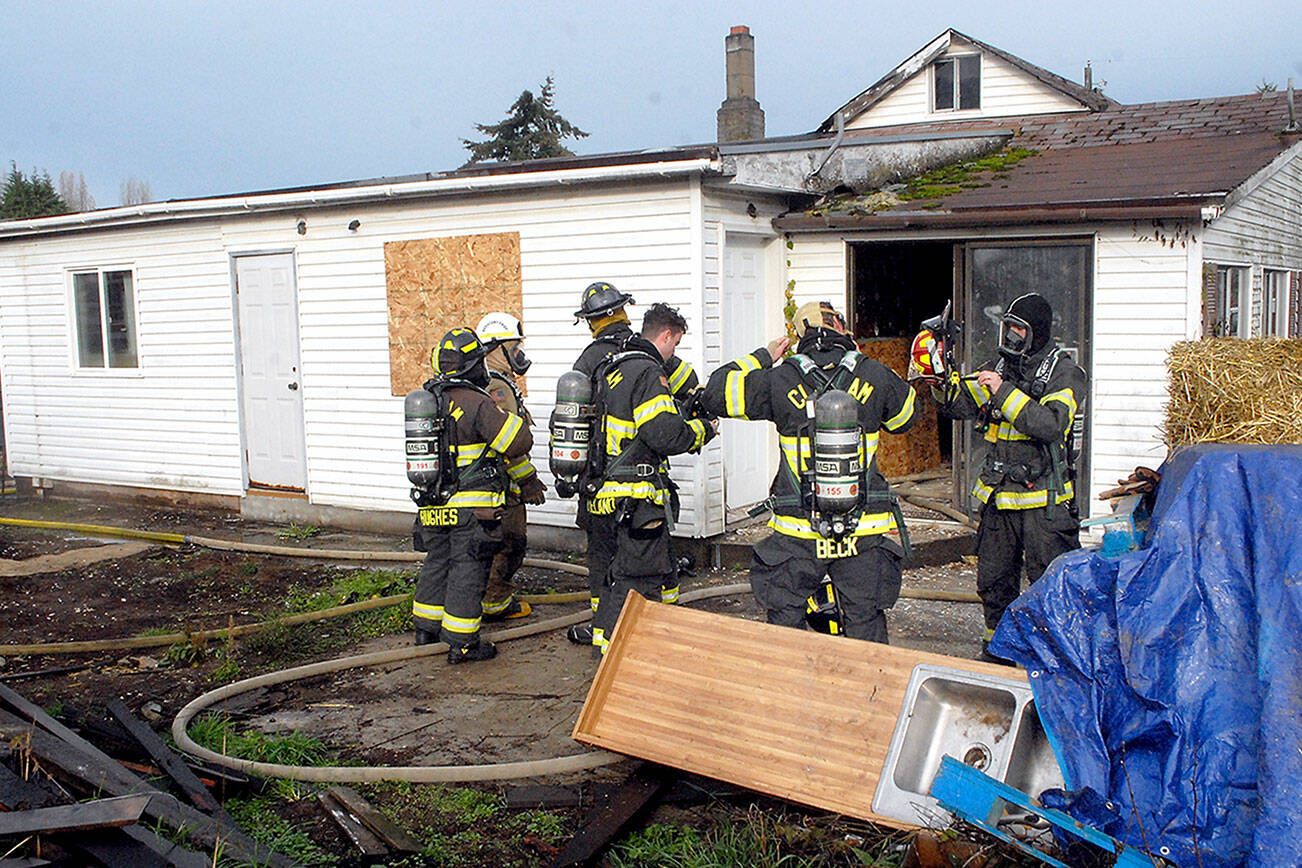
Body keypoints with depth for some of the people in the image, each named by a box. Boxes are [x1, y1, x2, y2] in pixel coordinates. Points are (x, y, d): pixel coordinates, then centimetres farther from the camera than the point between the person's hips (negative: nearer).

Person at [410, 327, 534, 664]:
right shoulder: (476, 403, -17)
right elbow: (519, 442, -17)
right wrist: (508, 416, 3)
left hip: (433, 507, 7)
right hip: (471, 508, -7)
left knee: (436, 564, 20)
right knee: (467, 571, 0)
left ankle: (426, 629, 32)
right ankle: (461, 642, 5)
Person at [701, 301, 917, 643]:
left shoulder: (780, 379, -4)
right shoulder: (874, 376, 0)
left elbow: (716, 393, 6)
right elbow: (905, 417, 21)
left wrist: (762, 357, 16)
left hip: (798, 531, -1)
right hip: (865, 530, 1)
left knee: (785, 620, 12)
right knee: (865, 623, 11)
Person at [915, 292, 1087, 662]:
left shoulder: (1065, 373, -7)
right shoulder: (999, 366, 11)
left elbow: (1050, 425, -22)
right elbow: (961, 406, 6)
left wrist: (1005, 392, -25)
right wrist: (942, 384, -13)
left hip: (1043, 498, -6)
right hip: (998, 494, 6)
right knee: (993, 579, 14)